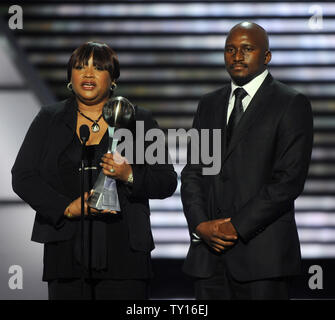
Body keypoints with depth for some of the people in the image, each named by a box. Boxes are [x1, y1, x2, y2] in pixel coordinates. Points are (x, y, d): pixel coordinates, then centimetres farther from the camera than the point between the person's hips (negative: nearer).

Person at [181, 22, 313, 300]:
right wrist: (200, 224, -3)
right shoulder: (209, 104, 18)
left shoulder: (292, 104, 0)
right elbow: (192, 171, 14)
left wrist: (237, 226, -12)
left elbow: (290, 179, -9)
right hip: (209, 251, 5)